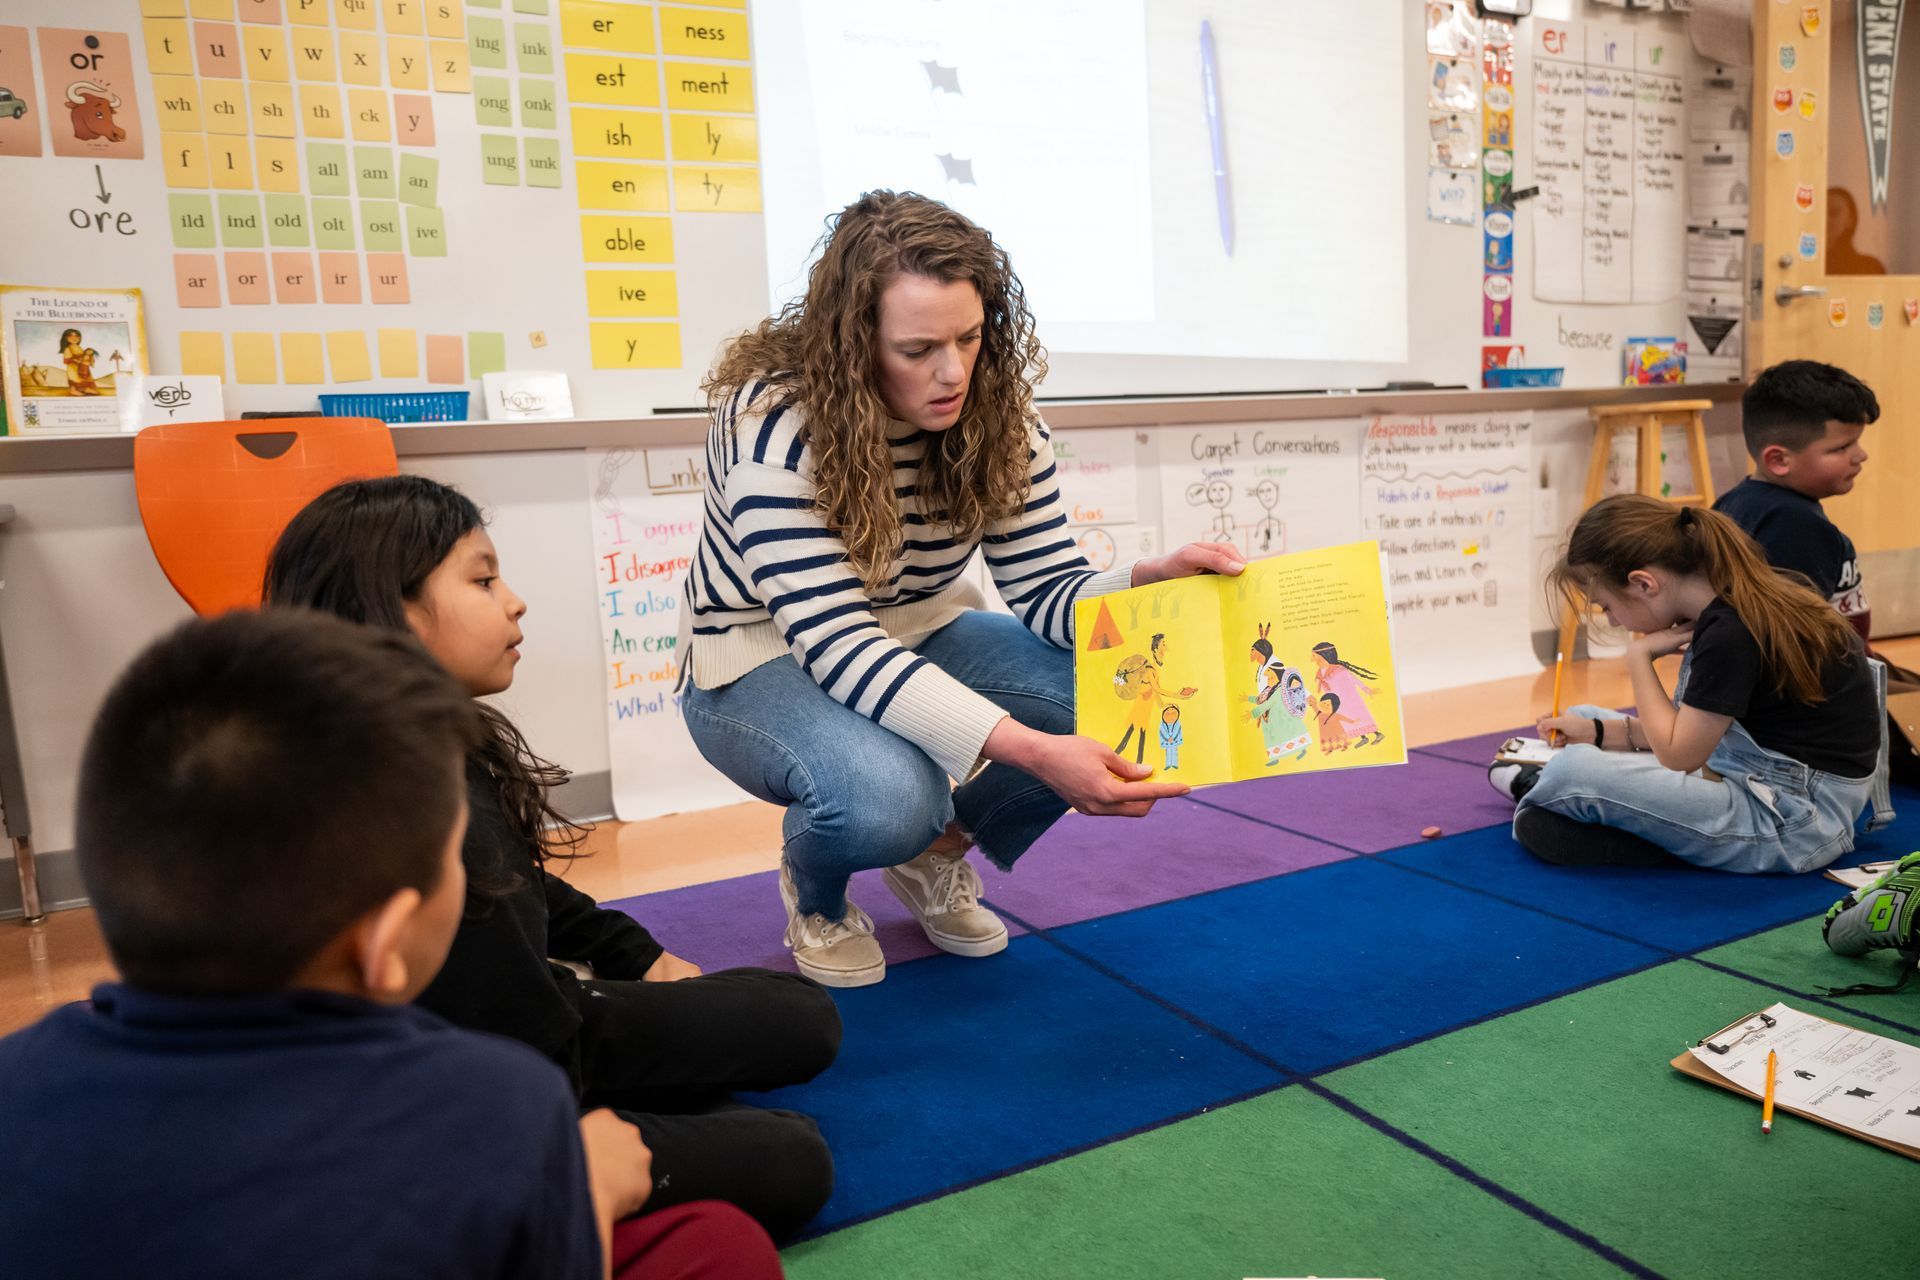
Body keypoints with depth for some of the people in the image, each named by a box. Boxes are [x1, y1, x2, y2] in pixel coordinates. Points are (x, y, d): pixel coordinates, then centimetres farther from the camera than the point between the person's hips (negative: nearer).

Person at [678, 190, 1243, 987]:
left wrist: (1154, 580, -33)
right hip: (767, 663, -5)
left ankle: (942, 849, 9)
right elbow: (840, 646, -37)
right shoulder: (777, 423, -29)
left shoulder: (996, 413, -12)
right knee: (888, 792, -38)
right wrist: (1030, 749, -47)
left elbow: (1048, 590, -10)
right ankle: (814, 893, 3)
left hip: (922, 638, 5)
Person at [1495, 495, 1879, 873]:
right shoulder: (1732, 603, 3)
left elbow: (1677, 755, -17)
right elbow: (1689, 731, 12)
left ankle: (1534, 788, 12)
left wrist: (1639, 657, -10)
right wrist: (1598, 731, 6)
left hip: (1793, 818, -10)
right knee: (1586, 716, 20)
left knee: (1575, 772, -20)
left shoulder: (1731, 633, -26)